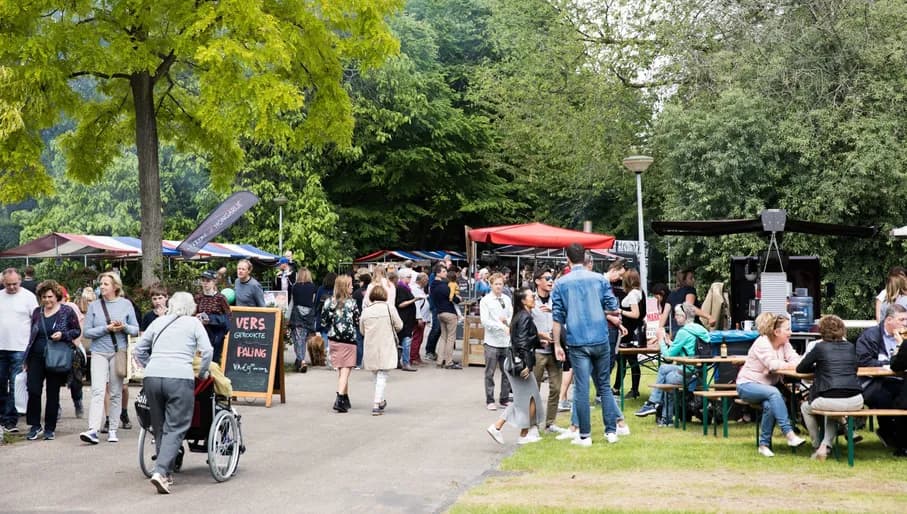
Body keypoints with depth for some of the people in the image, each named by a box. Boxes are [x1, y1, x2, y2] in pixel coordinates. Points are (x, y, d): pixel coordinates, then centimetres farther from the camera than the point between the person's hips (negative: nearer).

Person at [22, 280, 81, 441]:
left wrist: (63, 335, -16)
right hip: (36, 357, 3)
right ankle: (35, 426, 5)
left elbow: (77, 331, 4)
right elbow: (32, 335, 16)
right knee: (33, 390, -8)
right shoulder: (37, 312, 11)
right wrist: (26, 359, 14)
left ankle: (50, 429, 14)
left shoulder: (67, 311, 0)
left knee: (53, 394, 4)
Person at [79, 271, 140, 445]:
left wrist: (124, 327, -14)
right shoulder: (94, 305, 3)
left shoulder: (125, 304, 4)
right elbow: (87, 332, -1)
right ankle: (93, 430, -21)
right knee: (98, 390, -13)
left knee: (116, 393, 6)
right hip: (99, 352, -1)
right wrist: (106, 328, -14)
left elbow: (136, 329, 7)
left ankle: (113, 430, 13)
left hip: (119, 352, 1)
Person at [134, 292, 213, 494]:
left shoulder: (158, 322, 20)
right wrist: (202, 373, 14)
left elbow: (139, 350, 21)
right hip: (180, 379, -4)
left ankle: (164, 471, 19)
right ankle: (160, 471, -18)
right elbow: (207, 351, 1)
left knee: (159, 427, 14)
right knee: (175, 428, -4)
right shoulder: (193, 323, 10)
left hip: (152, 377, 4)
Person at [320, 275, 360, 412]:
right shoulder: (351, 303, -11)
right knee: (345, 371, -3)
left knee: (340, 370, 17)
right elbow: (357, 322, -6)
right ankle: (340, 399, -16)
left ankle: (345, 399, 24)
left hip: (334, 340, 5)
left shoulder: (329, 302, -1)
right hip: (348, 340, -5)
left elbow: (323, 322, 3)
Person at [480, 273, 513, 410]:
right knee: (490, 373, 3)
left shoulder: (507, 299, 8)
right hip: (492, 342, -4)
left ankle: (505, 400, 19)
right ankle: (490, 401, 10)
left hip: (506, 342, 4)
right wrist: (502, 327, -19)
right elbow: (485, 321, -13)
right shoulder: (485, 300, -4)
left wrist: (507, 320, -11)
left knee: (507, 372, 9)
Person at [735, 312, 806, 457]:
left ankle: (764, 445, -18)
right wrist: (791, 365, -21)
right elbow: (773, 365, -27)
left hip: (768, 386, 6)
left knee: (769, 405, -30)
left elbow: (796, 360, -7)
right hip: (747, 385, -6)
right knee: (773, 393, -35)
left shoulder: (784, 344, 6)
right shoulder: (762, 343, -16)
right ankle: (789, 435, -41)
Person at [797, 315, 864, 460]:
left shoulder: (820, 347, 4)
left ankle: (817, 447, 29)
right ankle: (825, 444, 14)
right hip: (855, 402, 4)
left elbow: (800, 369, 14)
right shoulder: (850, 347, 15)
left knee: (805, 408, 30)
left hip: (829, 400, -4)